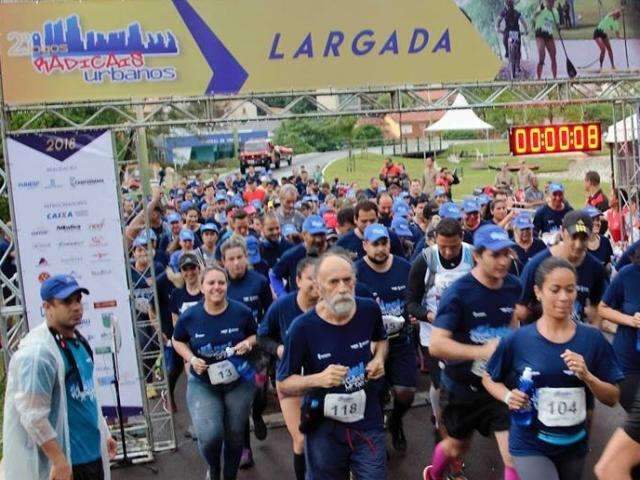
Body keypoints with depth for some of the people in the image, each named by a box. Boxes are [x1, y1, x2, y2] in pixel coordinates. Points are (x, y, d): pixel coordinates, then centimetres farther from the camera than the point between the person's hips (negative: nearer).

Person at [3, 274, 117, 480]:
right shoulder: (38, 351, -21)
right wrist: (59, 461, -21)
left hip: (93, 452, 9)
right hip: (66, 459, -8)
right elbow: (33, 416, -23)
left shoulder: (79, 340, 7)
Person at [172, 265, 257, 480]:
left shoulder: (241, 312, -11)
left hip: (238, 381, 1)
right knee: (209, 436, -17)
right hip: (202, 384, -1)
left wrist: (248, 343, -16)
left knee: (235, 435, 13)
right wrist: (191, 359, -10)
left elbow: (256, 335, 6)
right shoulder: (189, 316, -10)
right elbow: (177, 341, 8)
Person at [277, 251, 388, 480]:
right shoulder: (303, 327, -19)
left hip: (368, 423, 2)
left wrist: (379, 359, -4)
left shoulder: (369, 309, -8)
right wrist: (319, 379, -26)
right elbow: (283, 385, -9)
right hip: (324, 430, -2)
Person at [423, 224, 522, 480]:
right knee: (458, 445, 21)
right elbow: (436, 345, -27)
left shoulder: (514, 287, -6)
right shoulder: (458, 293, -21)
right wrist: (482, 351, -35)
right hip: (462, 386, -2)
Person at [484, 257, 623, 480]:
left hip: (575, 445, 3)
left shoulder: (593, 339, -7)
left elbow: (612, 398, -3)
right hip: (530, 445, -3)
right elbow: (489, 379, 2)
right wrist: (508, 397, -16)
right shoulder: (517, 340, -12)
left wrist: (587, 376, -20)